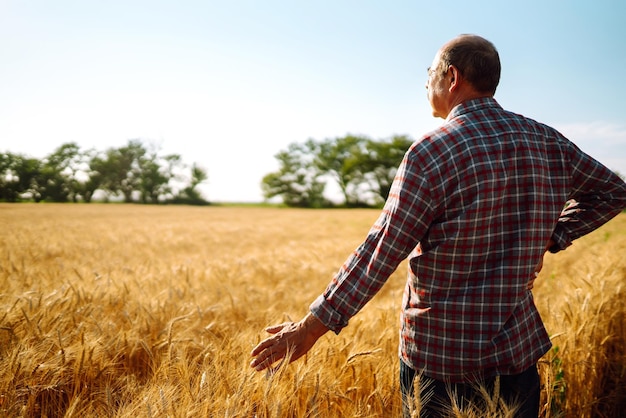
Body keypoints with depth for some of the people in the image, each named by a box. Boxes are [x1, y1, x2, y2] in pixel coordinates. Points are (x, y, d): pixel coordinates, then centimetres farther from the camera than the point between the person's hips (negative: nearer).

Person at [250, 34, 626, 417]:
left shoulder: (433, 152, -18)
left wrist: (310, 329, -11)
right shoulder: (547, 141, 1)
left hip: (439, 356, -5)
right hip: (519, 348, 5)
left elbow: (379, 254, -19)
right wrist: (547, 238, 11)